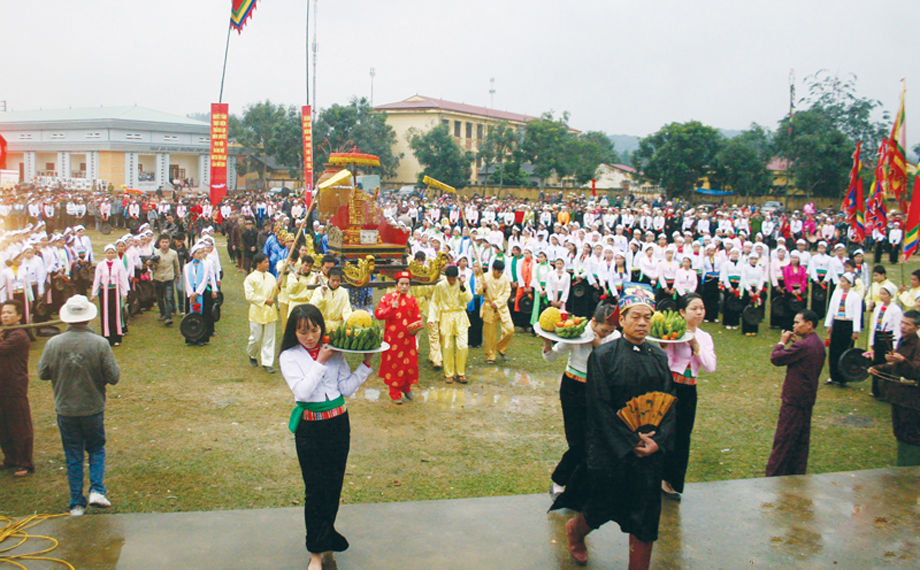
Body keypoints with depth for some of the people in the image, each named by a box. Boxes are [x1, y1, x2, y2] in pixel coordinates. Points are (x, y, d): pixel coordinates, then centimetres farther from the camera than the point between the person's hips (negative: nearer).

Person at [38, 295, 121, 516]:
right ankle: (97, 490, 2)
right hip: (93, 408, -1)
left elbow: (42, 373, 1)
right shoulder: (100, 344, -16)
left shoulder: (53, 343, -10)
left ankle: (76, 504, 16)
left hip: (65, 410, 1)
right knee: (97, 449, 18)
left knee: (73, 456, 12)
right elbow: (113, 377, -13)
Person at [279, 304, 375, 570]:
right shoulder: (290, 357, -7)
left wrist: (366, 364, -7)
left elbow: (346, 388, 1)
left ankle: (326, 534, 37)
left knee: (334, 485, 14)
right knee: (315, 489, 1)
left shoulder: (333, 351, 2)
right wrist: (320, 362, -19)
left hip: (338, 424, 4)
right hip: (310, 428, -3)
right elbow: (301, 391, -20)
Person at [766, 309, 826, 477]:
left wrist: (782, 342, -5)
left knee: (783, 440, -3)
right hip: (808, 399, 10)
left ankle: (773, 475, 3)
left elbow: (776, 358, -17)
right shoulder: (818, 343, 9)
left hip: (794, 400, -10)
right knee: (801, 440, 15)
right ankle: (797, 473, 24)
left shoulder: (803, 345, -22)